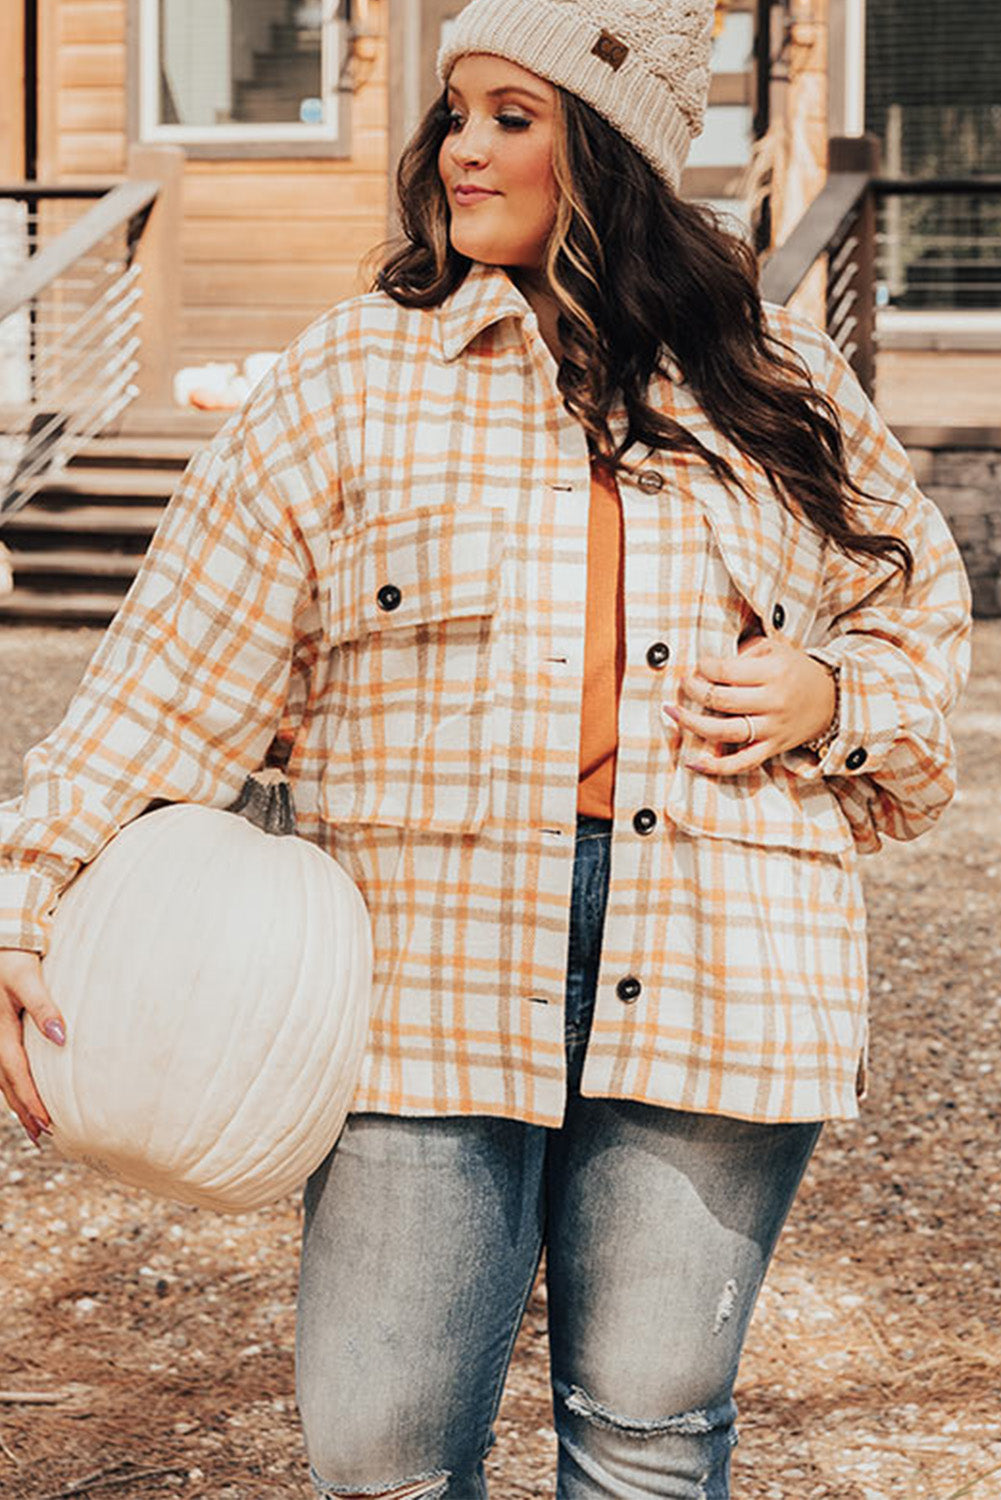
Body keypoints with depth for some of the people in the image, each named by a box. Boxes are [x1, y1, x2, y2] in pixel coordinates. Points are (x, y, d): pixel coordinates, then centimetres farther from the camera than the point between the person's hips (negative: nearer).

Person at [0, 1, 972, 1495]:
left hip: (713, 986, 1)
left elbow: (921, 612, 23)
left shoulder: (780, 386, 11)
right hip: (433, 978, 0)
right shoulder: (353, 376, 6)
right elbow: (175, 675, 3)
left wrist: (831, 699, 1)